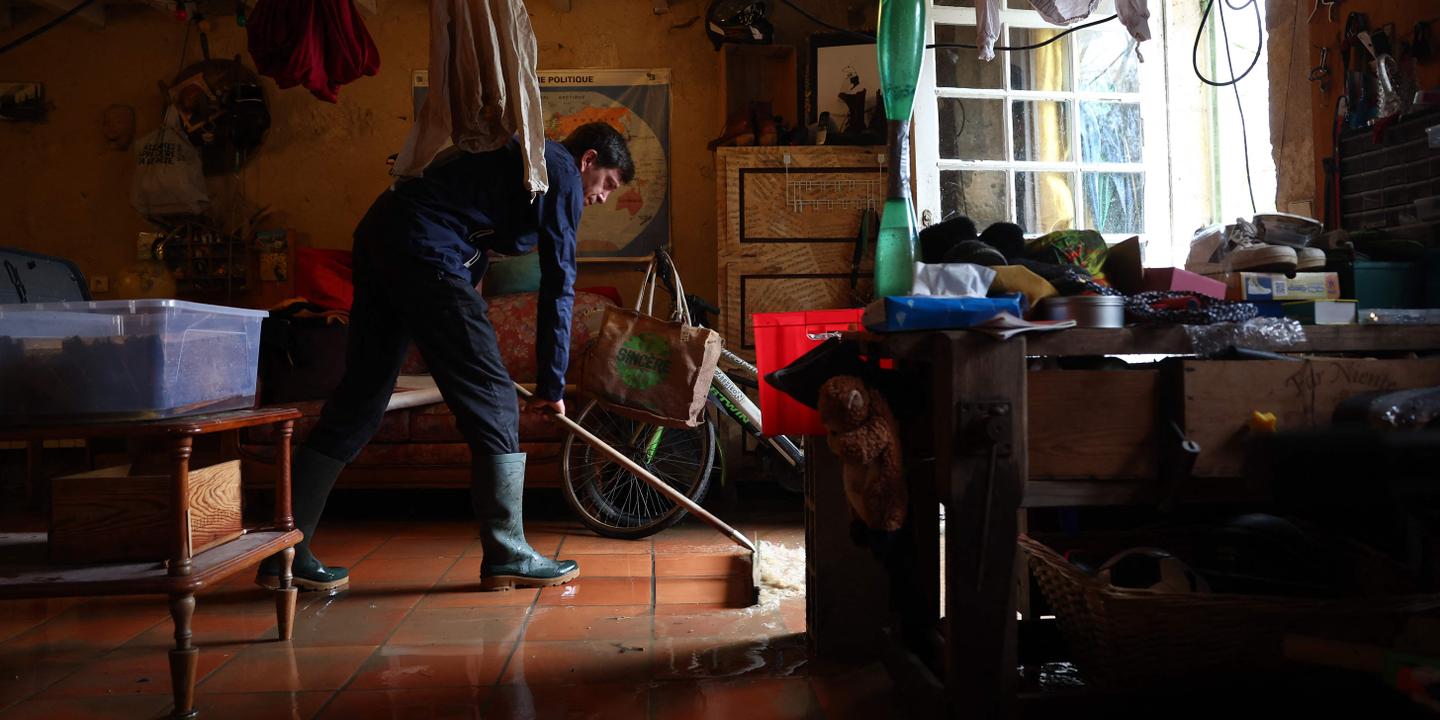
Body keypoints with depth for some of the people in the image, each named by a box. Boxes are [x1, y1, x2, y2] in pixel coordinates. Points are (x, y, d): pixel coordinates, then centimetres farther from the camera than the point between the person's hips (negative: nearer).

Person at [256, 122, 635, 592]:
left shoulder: (522, 157, 30)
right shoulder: (562, 171, 2)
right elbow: (558, 285, -3)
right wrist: (552, 383, 1)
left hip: (378, 234, 10)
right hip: (424, 251, -10)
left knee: (358, 400, 10)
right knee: (492, 399, -3)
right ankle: (507, 556, 1)